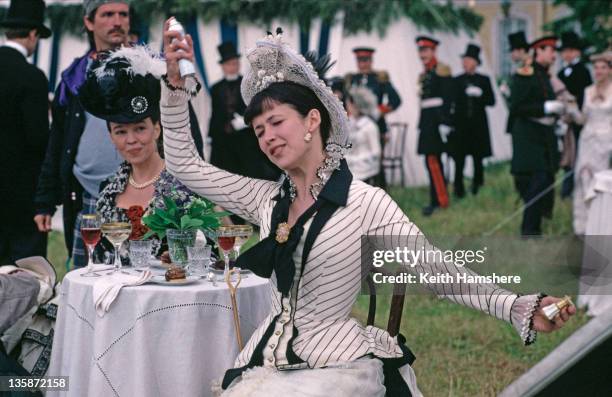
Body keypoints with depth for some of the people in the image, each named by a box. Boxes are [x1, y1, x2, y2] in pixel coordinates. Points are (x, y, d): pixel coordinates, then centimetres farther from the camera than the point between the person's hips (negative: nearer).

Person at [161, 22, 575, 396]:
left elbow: (434, 268, -10)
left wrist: (521, 310, -21)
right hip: (266, 362, 5)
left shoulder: (365, 202, -7)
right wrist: (177, 82, 3)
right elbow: (184, 165, 12)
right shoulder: (266, 198, 9)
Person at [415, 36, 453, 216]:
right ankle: (441, 199, 17)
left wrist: (444, 123, -20)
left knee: (432, 160, -13)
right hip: (426, 120, 9)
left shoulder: (441, 70, -8)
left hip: (437, 119, -9)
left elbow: (447, 99, -14)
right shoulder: (424, 74, 18)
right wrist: (422, 125, 19)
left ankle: (437, 200, -12)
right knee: (434, 161, 11)